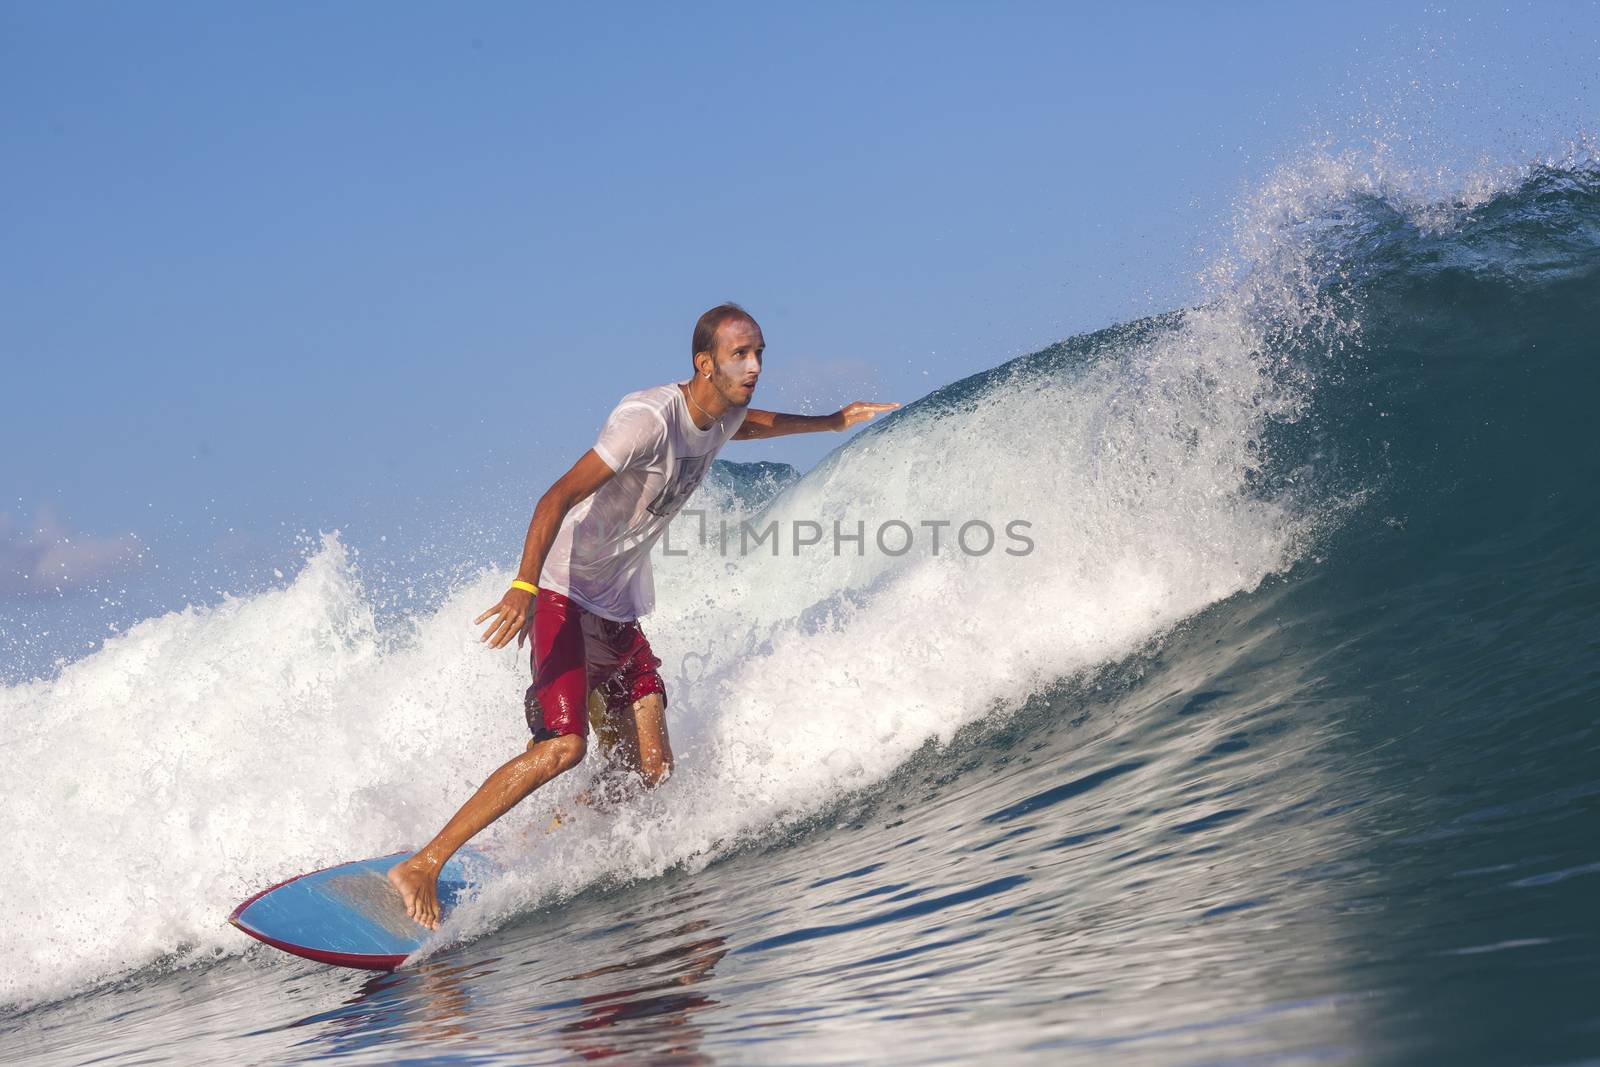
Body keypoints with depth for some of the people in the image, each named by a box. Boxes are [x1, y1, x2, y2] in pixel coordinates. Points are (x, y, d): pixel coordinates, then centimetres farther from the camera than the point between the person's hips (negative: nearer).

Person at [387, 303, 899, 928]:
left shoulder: (724, 415, 5)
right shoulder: (650, 419, -23)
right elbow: (557, 498, -29)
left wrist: (832, 422, 39)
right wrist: (524, 587, -42)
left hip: (621, 613, 8)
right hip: (566, 596, -8)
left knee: (651, 771, -3)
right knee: (563, 747, -24)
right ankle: (421, 867, -20)